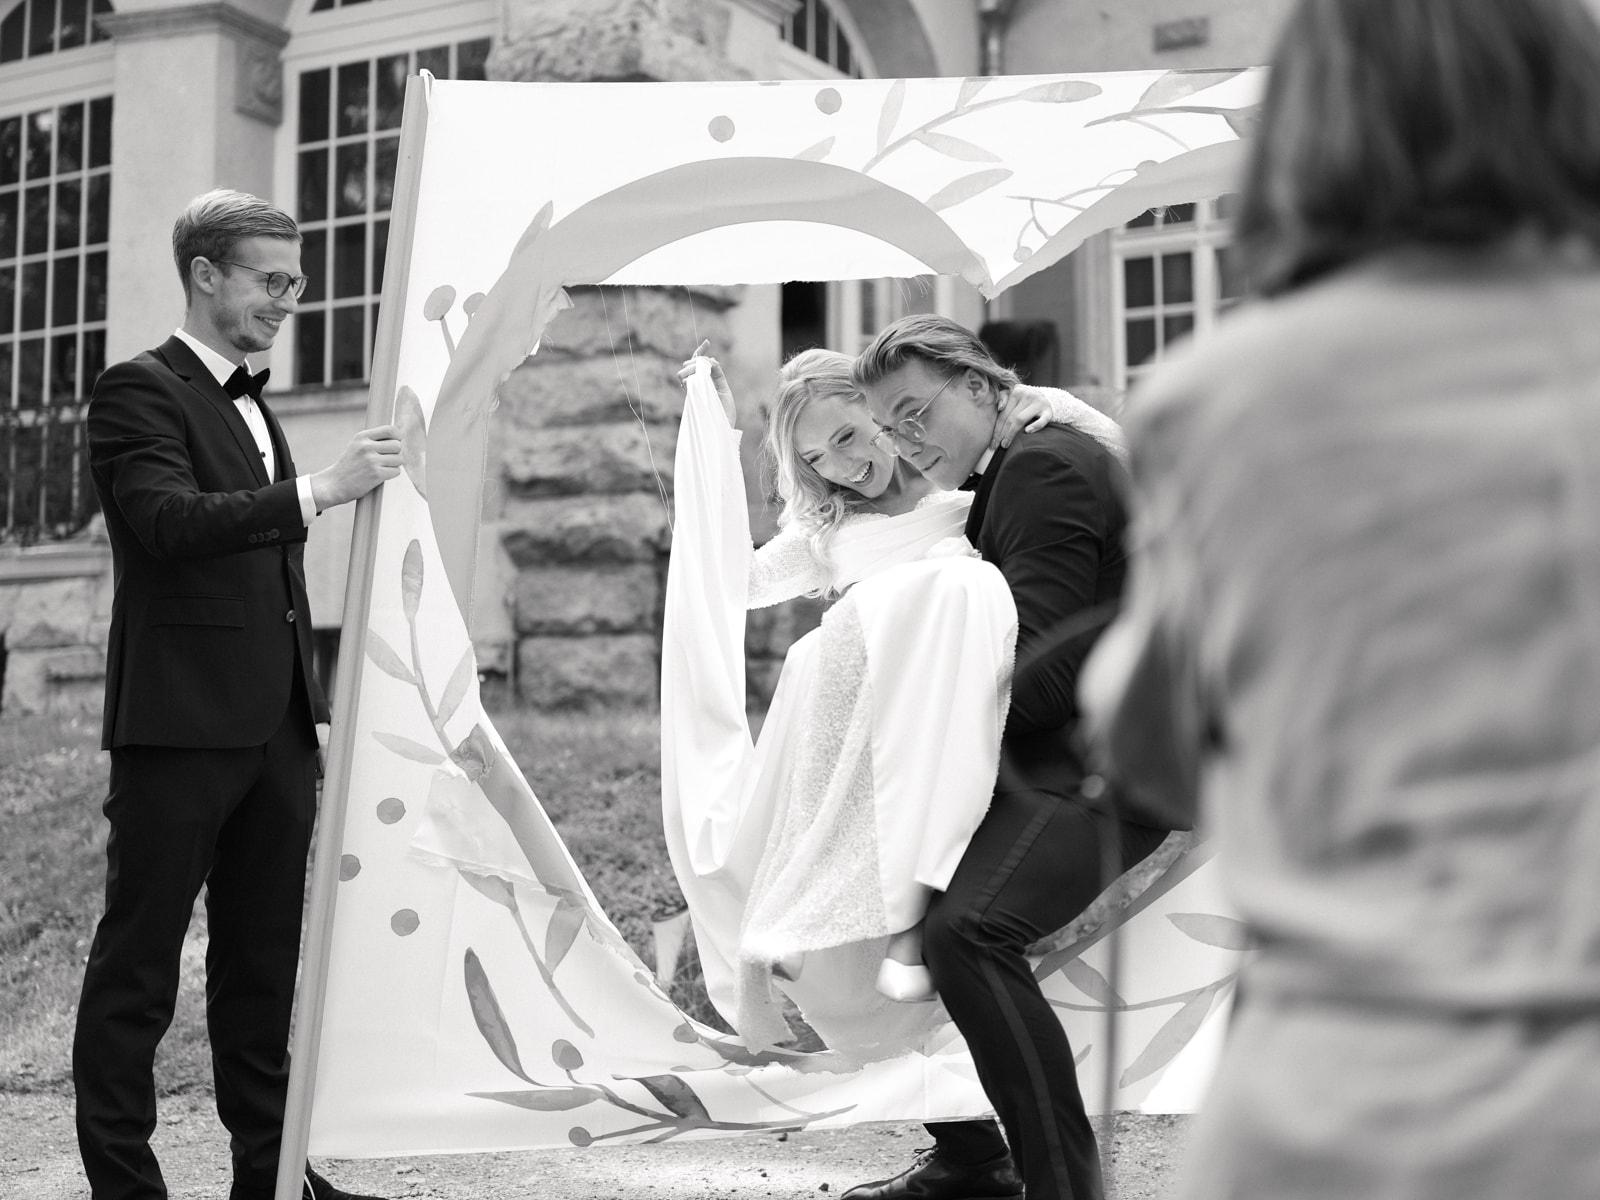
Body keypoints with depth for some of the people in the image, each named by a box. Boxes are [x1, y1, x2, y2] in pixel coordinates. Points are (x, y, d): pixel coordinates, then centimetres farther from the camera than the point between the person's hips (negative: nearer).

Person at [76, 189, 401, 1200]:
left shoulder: (255, 407, 20)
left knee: (265, 956, 12)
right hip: (181, 726, -8)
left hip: (277, 728, 8)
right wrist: (322, 489, -28)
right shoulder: (140, 391, -4)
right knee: (139, 963, -1)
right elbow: (170, 520, -21)